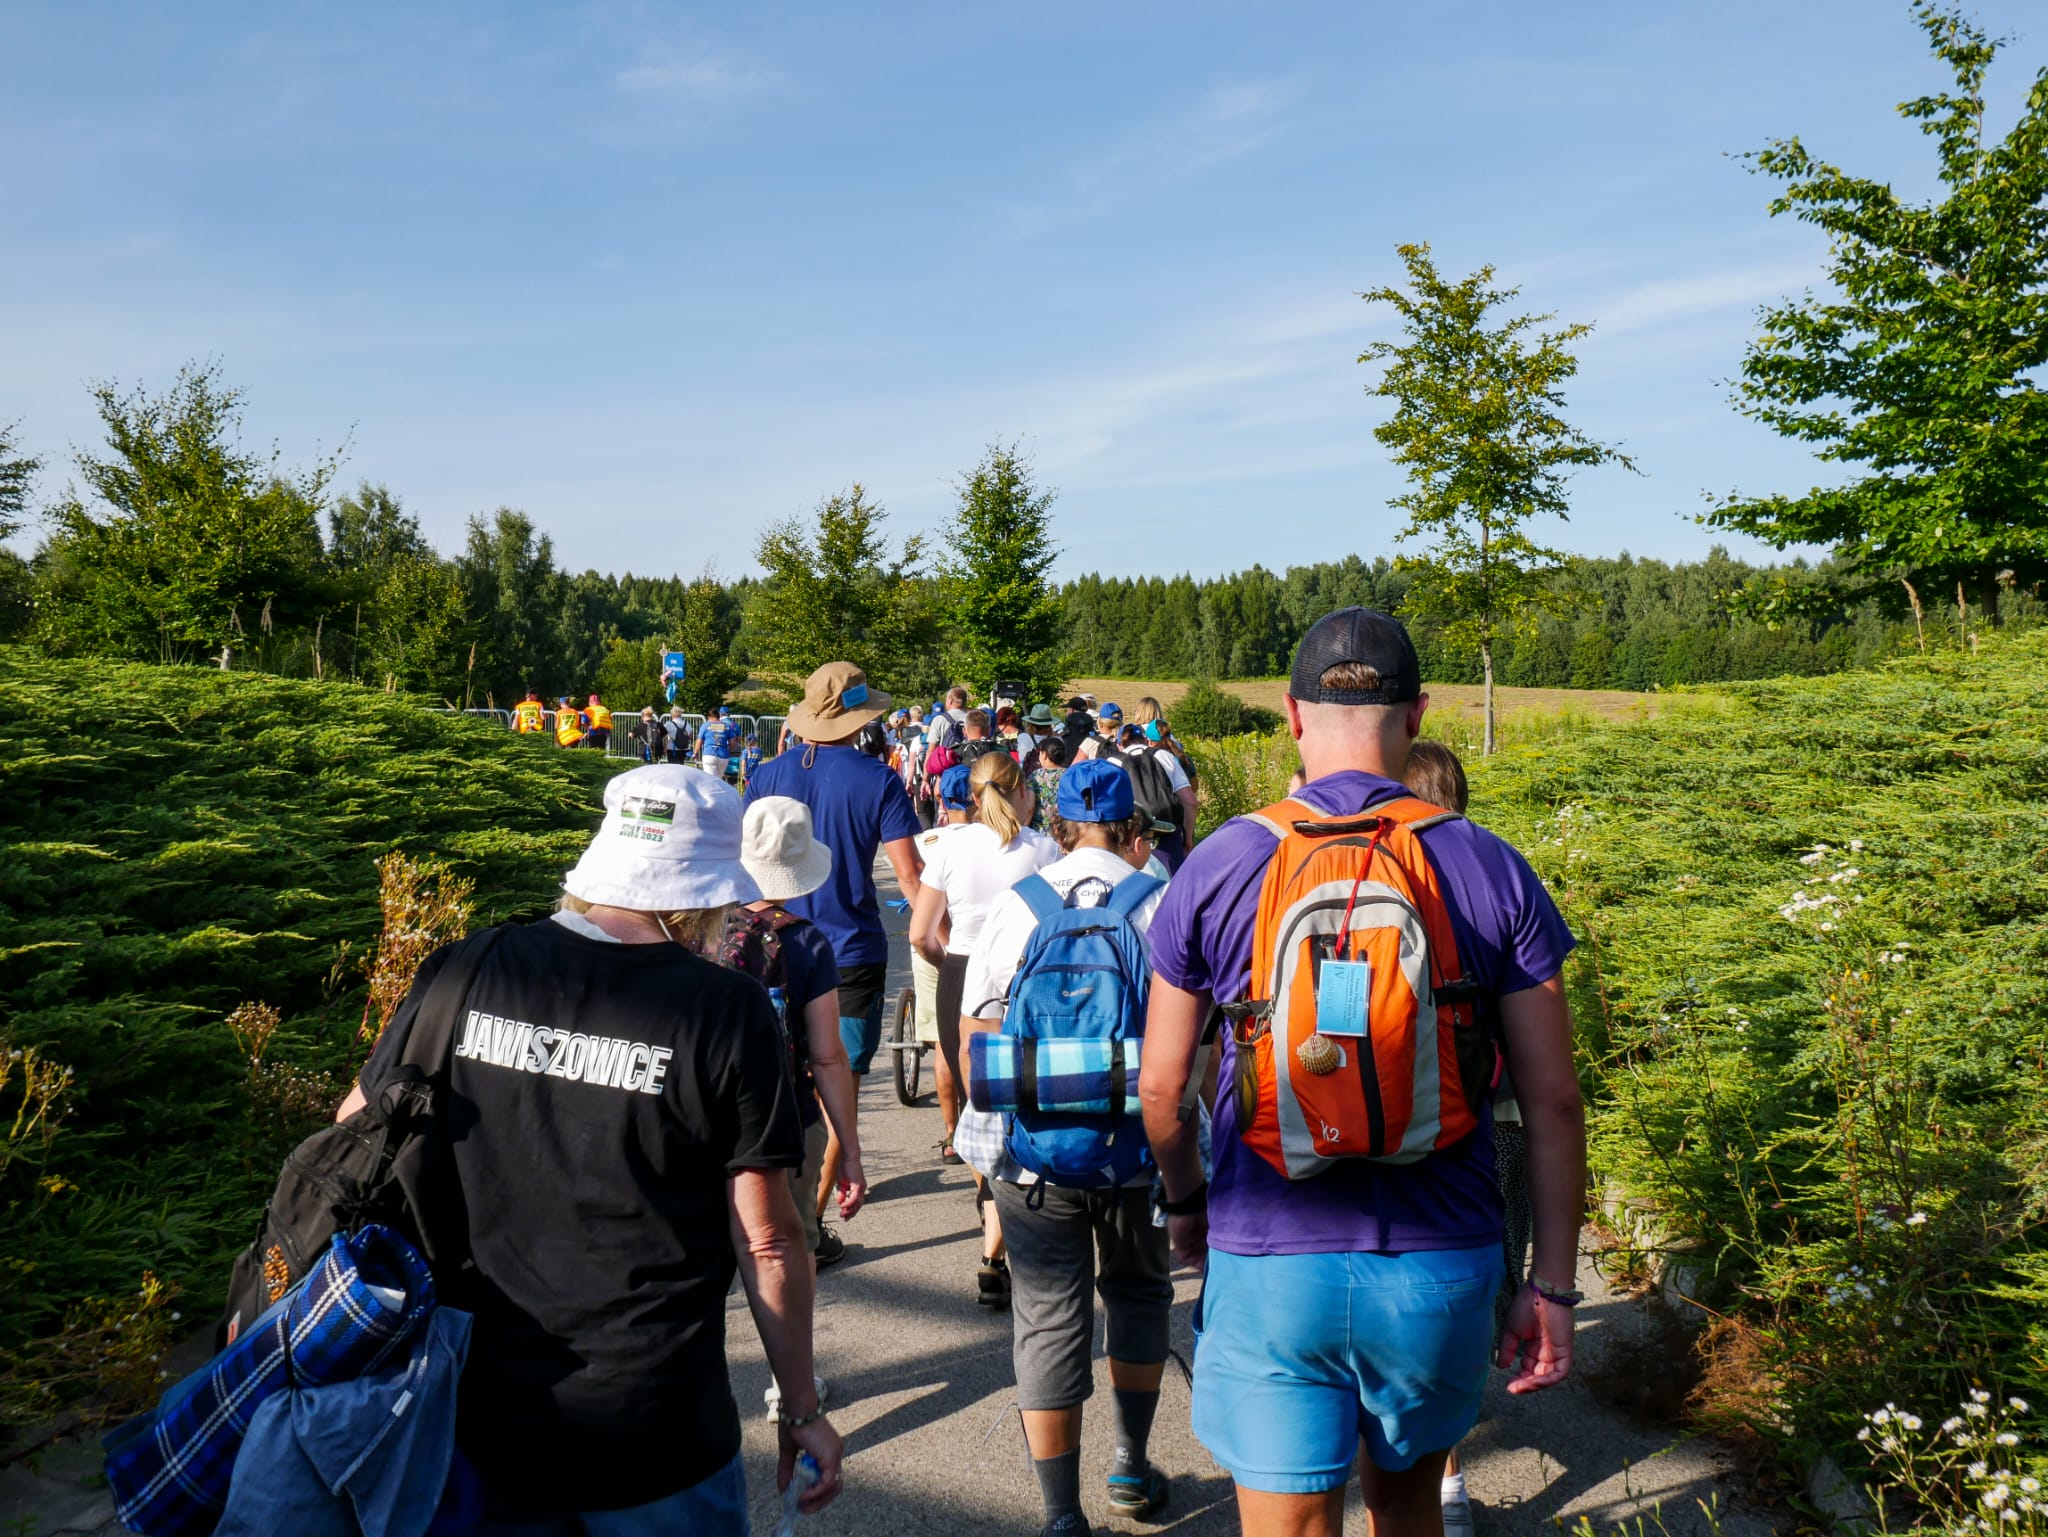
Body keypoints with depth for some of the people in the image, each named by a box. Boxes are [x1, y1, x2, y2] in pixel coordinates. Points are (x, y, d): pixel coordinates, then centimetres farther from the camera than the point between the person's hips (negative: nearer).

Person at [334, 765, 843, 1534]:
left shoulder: (461, 975, -8)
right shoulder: (727, 1012, -16)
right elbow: (767, 1240, -11)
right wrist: (801, 1409, 1)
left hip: (475, 1419, 3)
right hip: (653, 1441, -2)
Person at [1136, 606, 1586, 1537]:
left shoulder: (1218, 867, -5)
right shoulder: (1490, 871, -4)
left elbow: (1160, 1086, 1)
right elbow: (1552, 1101, -3)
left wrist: (1185, 1202, 19)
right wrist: (1552, 1285, 6)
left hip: (1268, 1264, -1)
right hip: (1442, 1267, 2)